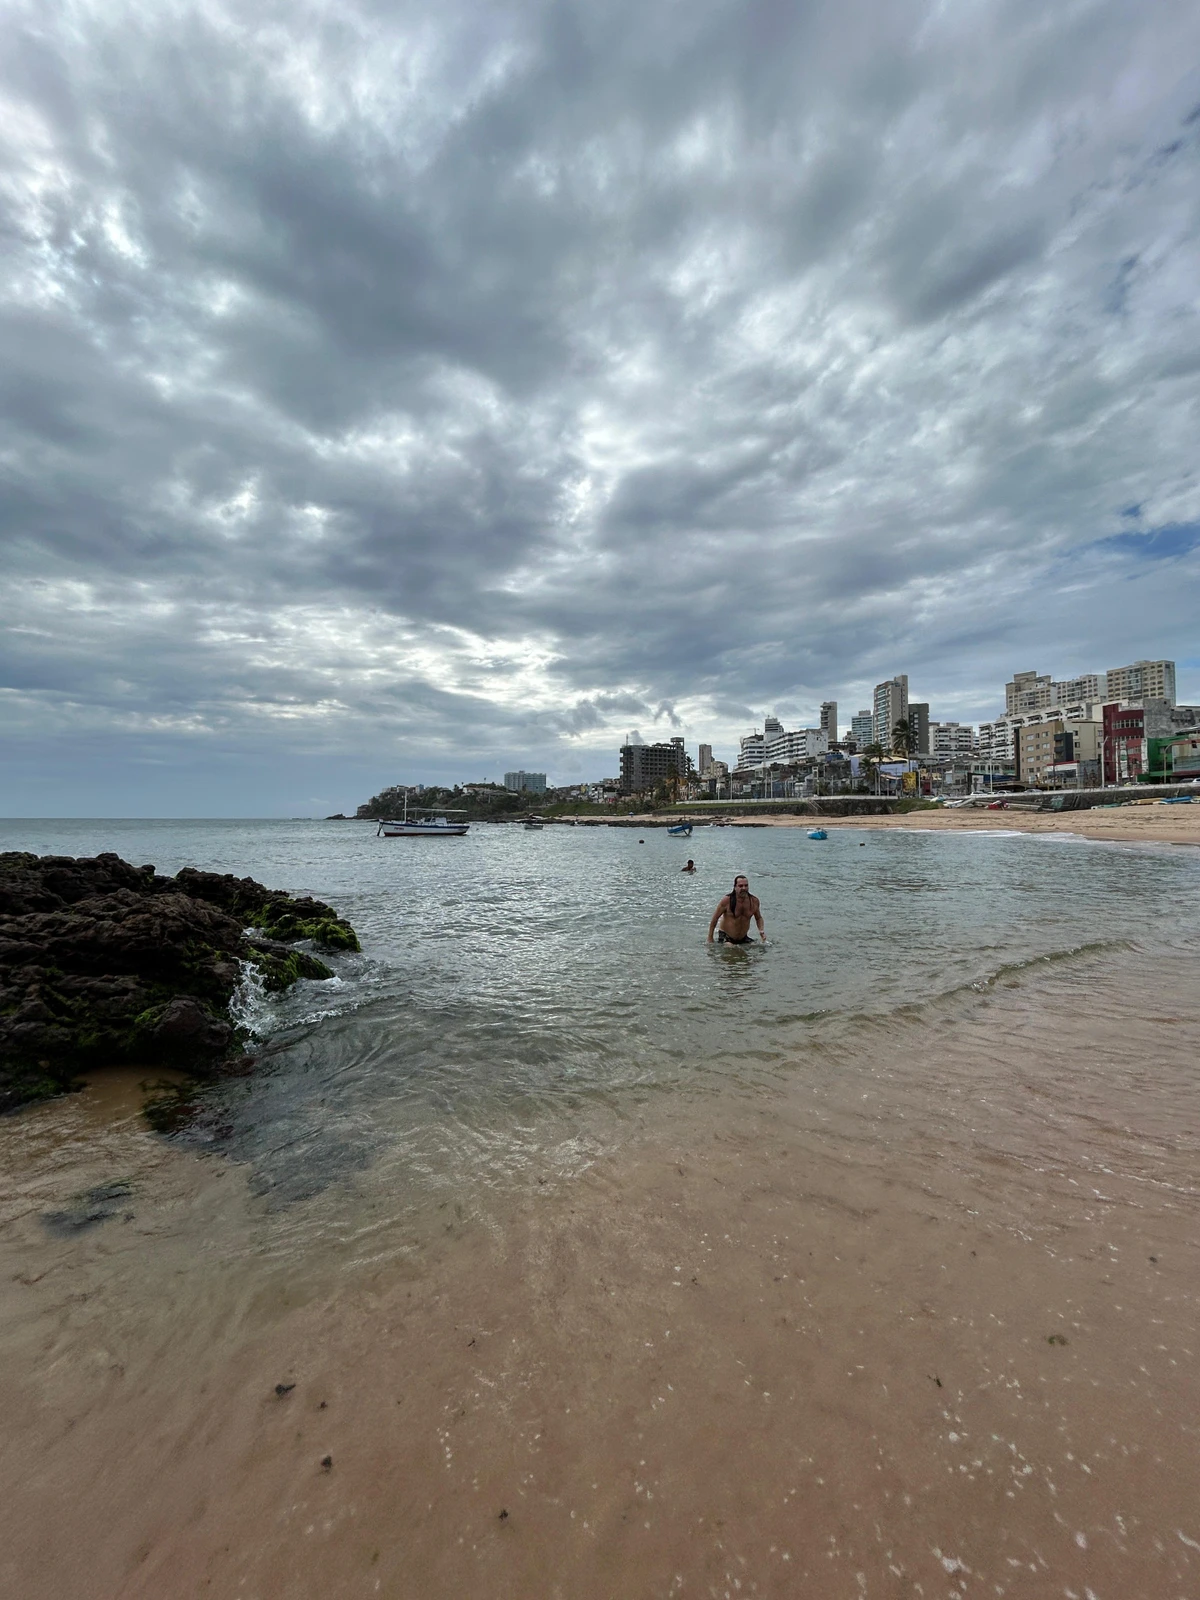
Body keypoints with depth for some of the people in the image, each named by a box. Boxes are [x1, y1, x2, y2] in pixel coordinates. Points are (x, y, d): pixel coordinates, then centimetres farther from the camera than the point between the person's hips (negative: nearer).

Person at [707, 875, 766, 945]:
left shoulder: (754, 901, -5)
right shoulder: (727, 900, -17)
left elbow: (759, 918, 14)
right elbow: (715, 918, -8)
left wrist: (761, 930, -5)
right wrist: (710, 939, -6)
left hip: (743, 938, 5)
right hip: (725, 937, -5)